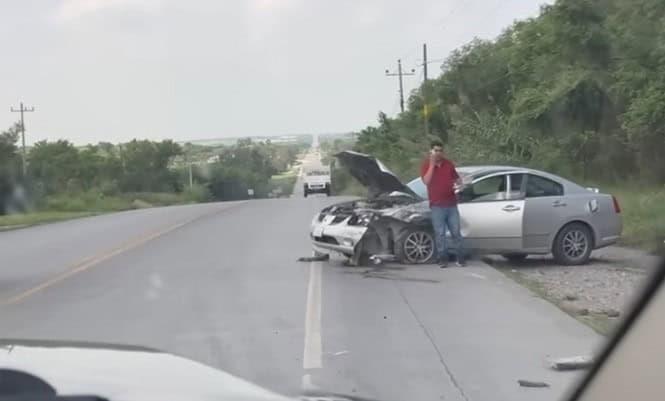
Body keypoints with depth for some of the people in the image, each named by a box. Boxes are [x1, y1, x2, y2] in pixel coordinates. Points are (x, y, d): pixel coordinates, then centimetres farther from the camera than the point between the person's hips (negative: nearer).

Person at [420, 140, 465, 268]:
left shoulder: (448, 164, 10)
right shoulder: (426, 164, 0)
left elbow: (457, 178, 19)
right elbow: (426, 181, -15)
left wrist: (460, 184, -5)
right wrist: (432, 164, -16)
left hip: (452, 204, 3)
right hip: (437, 205, -3)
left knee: (456, 232, 4)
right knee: (440, 234, -2)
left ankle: (460, 258, 9)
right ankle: (443, 259, 2)